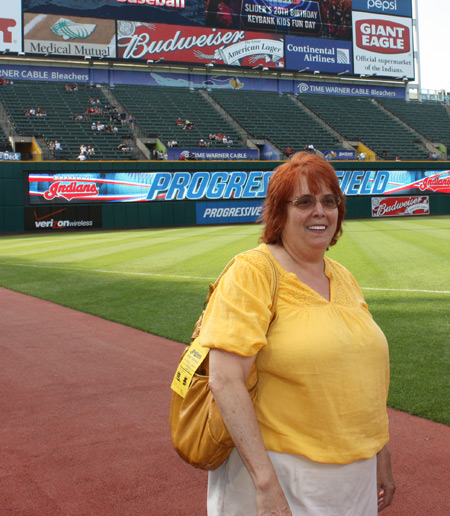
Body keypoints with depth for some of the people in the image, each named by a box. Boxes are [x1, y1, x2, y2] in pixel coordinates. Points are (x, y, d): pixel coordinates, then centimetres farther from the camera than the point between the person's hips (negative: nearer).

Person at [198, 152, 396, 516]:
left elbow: (366, 374, 14)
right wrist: (266, 482, -25)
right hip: (282, 475, -6)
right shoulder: (252, 272, -13)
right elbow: (225, 380, -21)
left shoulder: (343, 278, 9)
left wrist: (382, 457, 14)